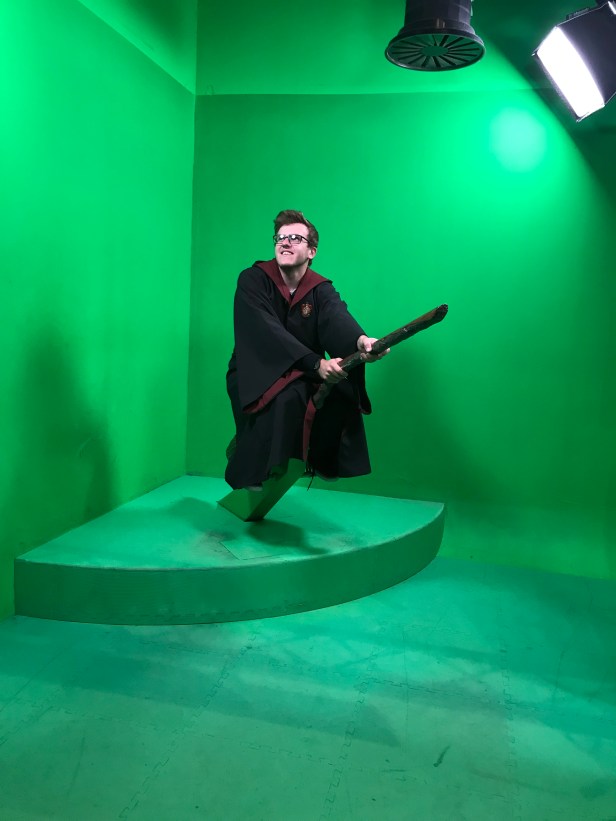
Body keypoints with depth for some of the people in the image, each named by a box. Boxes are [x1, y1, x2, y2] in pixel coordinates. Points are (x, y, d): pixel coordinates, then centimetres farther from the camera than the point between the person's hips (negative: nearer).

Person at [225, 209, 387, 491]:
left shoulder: (321, 290, -2)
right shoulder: (252, 280, -12)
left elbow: (338, 319, -25)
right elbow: (269, 334, -26)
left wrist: (360, 340, -50)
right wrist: (317, 364, -39)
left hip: (303, 375, 4)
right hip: (254, 375, -4)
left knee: (343, 389, -22)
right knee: (287, 396, -34)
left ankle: (320, 457, 5)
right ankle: (247, 462, -12)